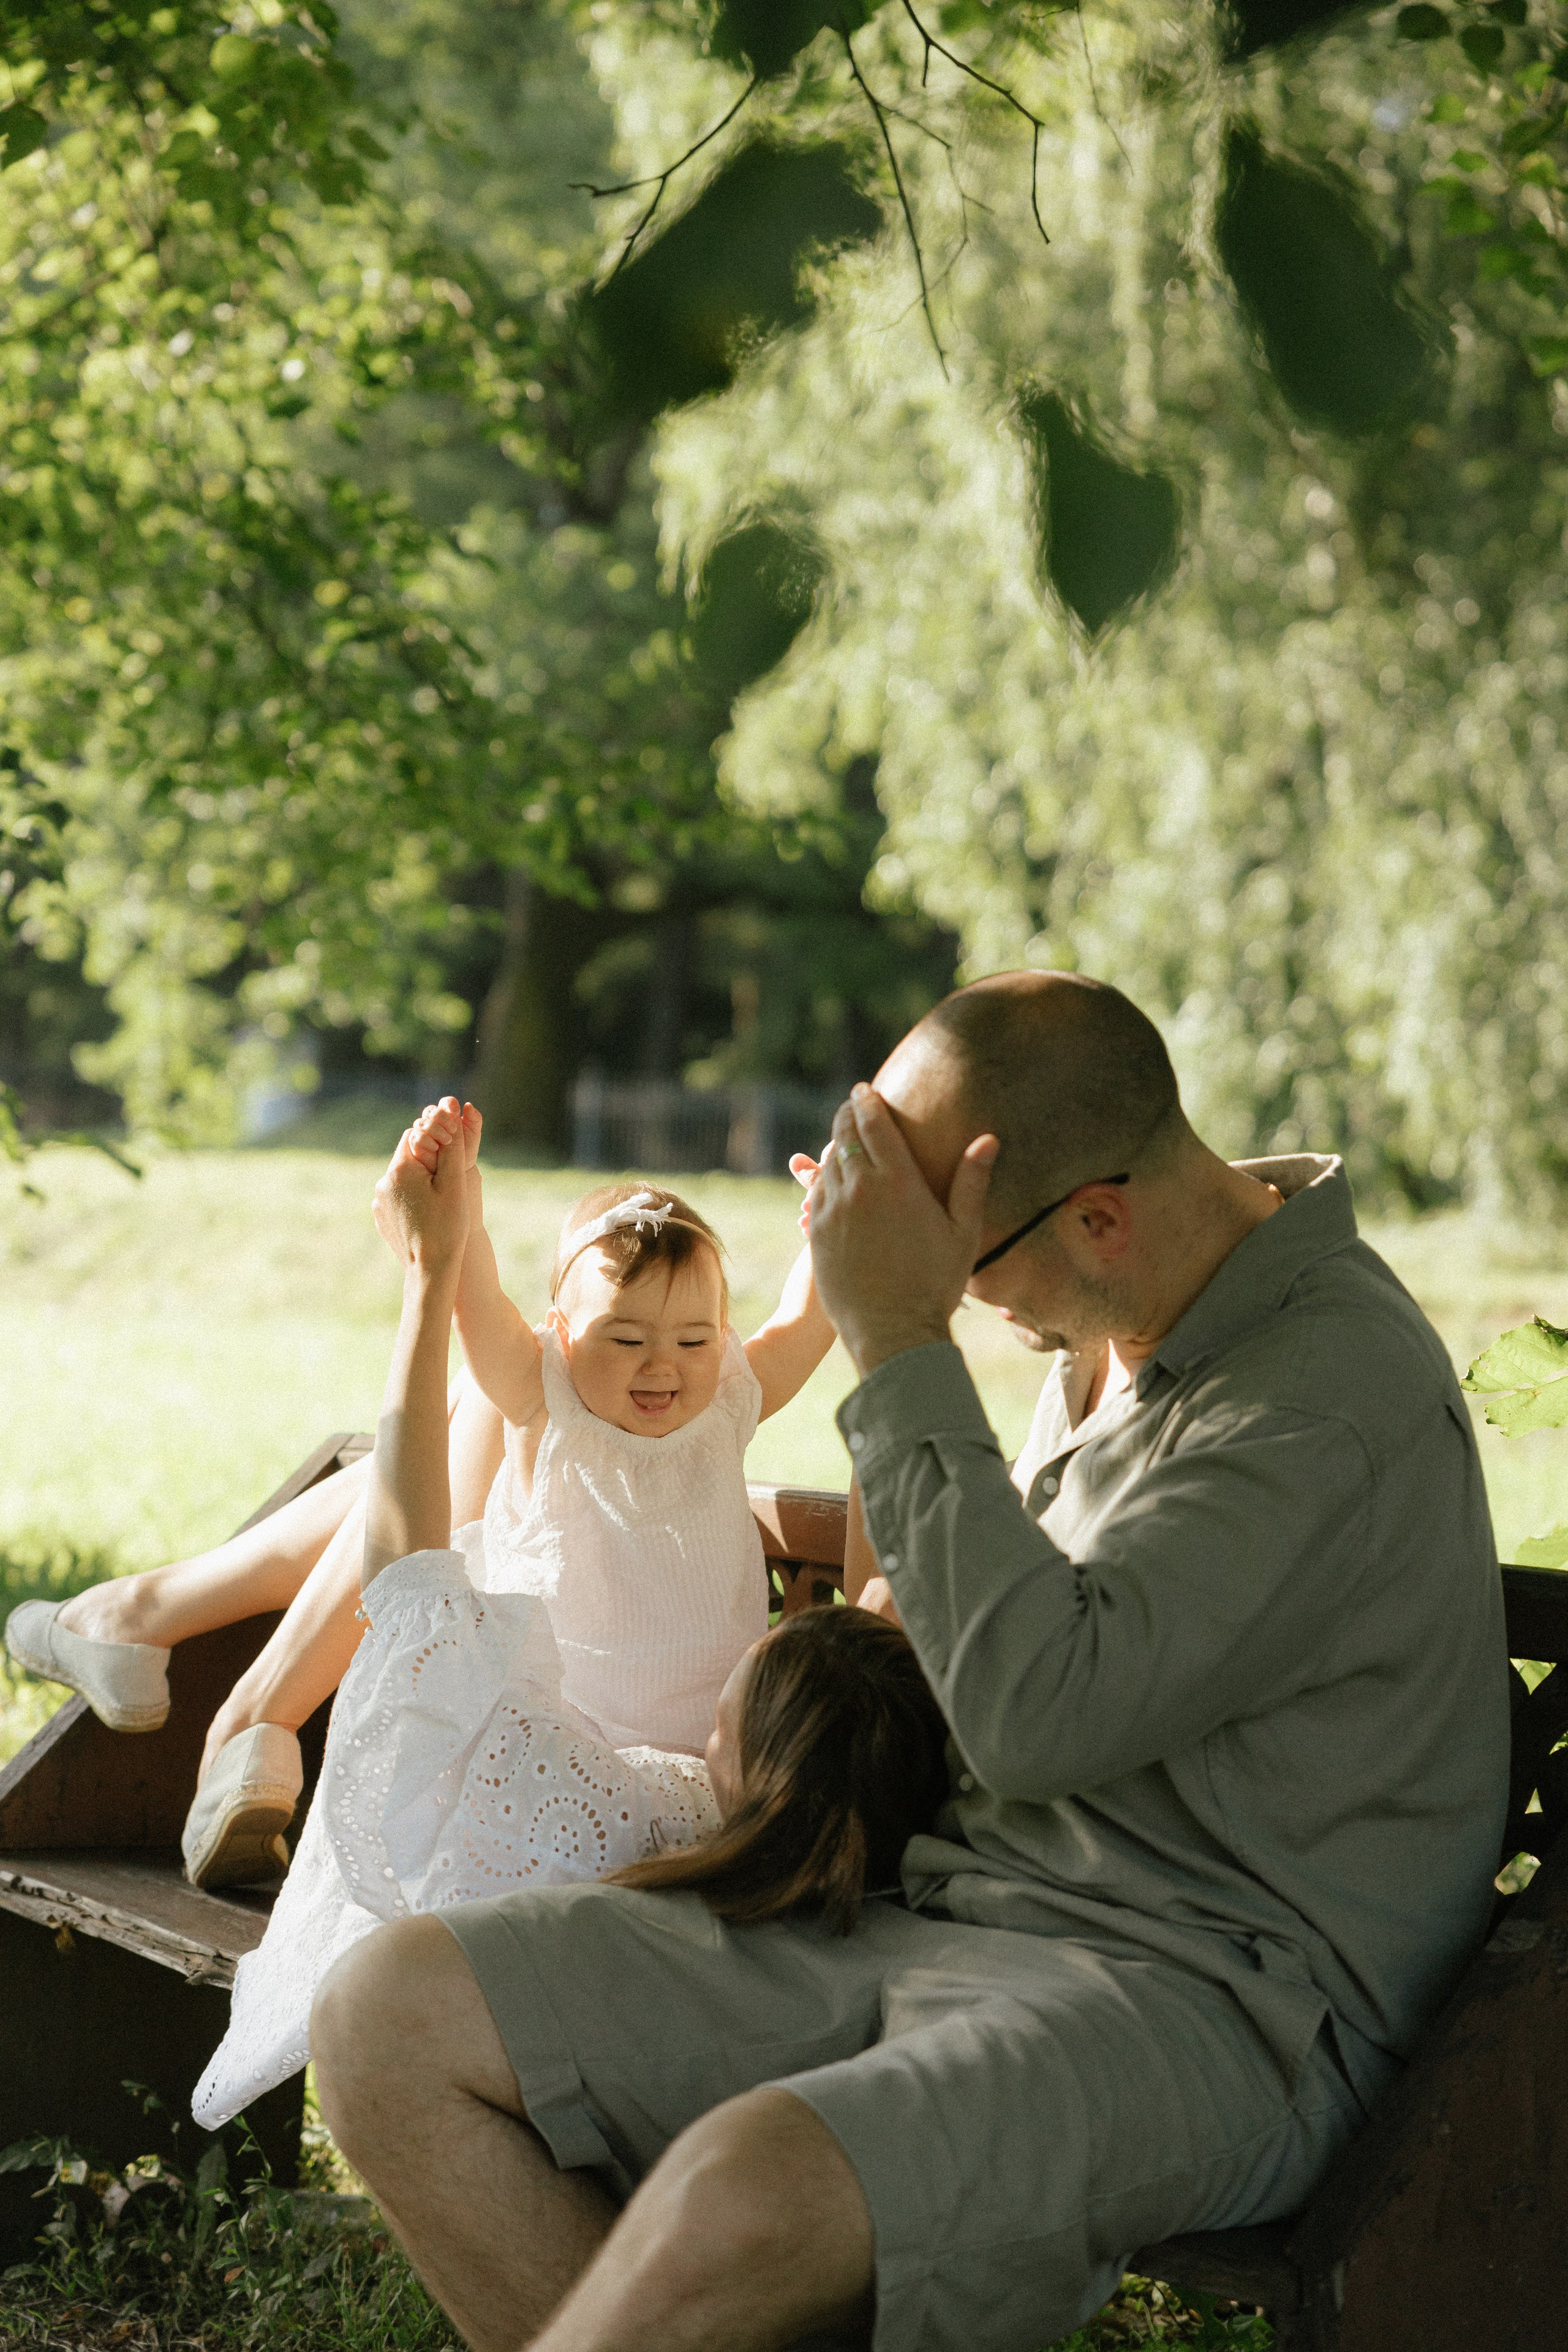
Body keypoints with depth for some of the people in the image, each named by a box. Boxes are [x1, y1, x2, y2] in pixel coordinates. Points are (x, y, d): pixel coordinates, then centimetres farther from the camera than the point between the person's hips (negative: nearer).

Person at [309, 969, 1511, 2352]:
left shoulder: (1341, 1388, -16)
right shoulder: (1113, 1340, 13)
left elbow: (1038, 1707, -25)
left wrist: (901, 1346, -20)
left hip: (1201, 1992, -9)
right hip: (932, 1921, 9)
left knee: (740, 2197, -39)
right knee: (387, 2013, -7)